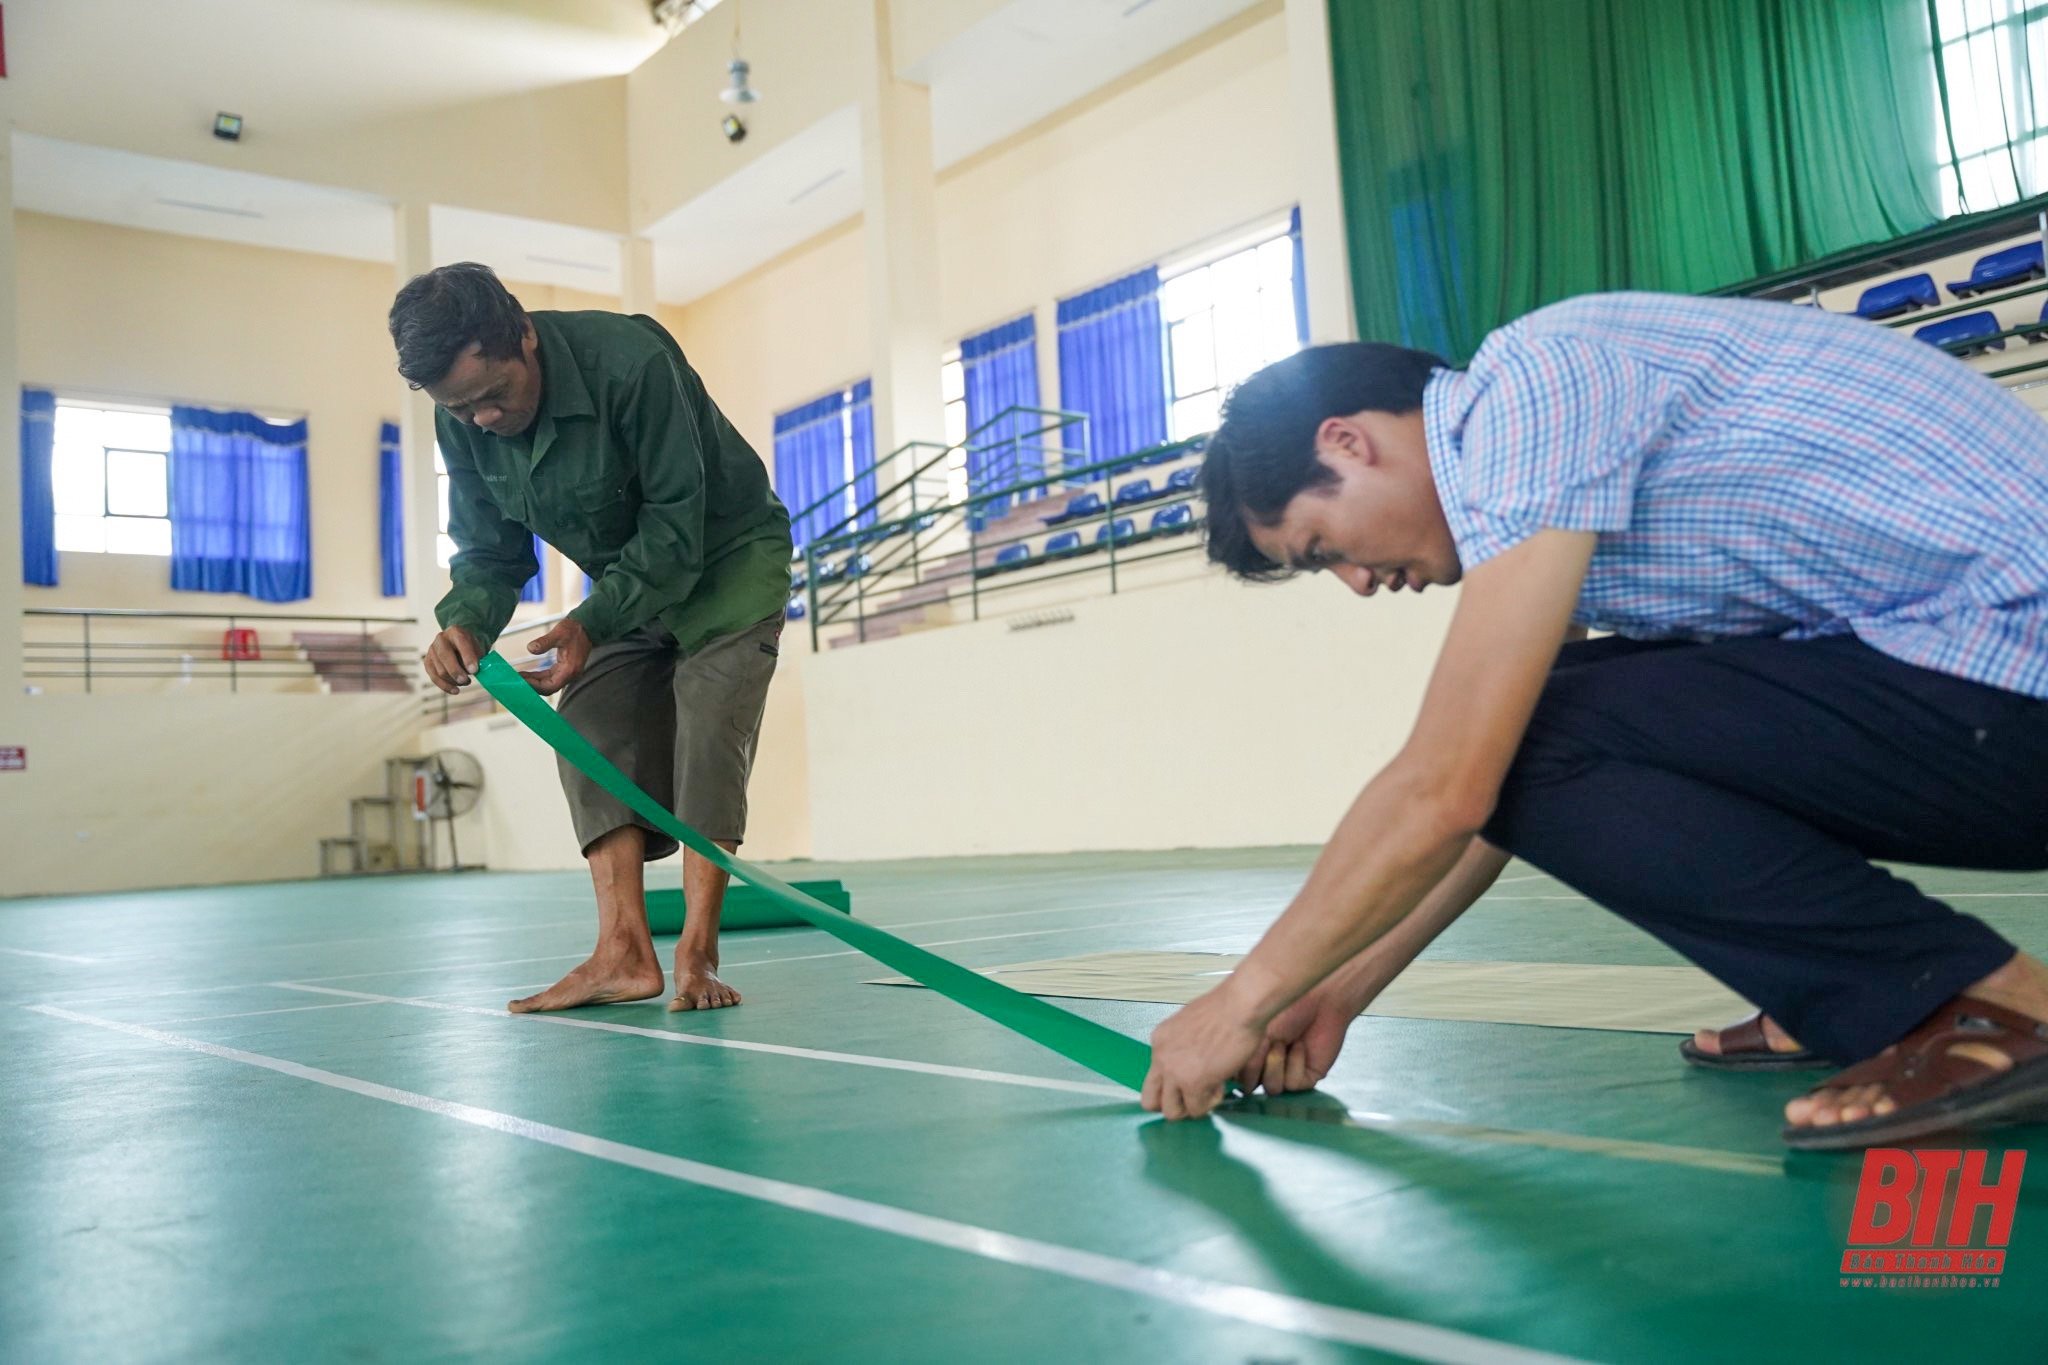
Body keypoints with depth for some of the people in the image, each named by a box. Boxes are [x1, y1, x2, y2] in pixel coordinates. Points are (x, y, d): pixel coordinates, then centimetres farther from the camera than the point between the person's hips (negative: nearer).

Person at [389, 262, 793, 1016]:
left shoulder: (630, 362, -32)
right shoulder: (462, 423, -11)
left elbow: (676, 524, -29)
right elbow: (489, 550, -2)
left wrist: (592, 622, -37)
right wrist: (466, 621, -24)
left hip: (728, 558, -6)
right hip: (627, 584, 6)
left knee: (707, 727, -20)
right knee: (589, 723, -9)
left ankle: (696, 954, -21)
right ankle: (624, 949, -15)